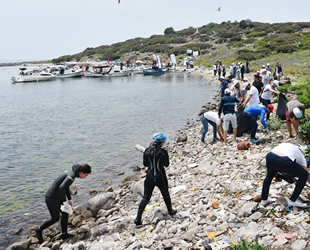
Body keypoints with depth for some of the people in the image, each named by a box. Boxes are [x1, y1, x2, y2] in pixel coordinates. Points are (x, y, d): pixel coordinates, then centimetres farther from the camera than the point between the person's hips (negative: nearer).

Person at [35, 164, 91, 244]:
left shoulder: (71, 172, 8)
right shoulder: (72, 175, -22)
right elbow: (61, 187, -34)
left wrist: (69, 199, 21)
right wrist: (64, 202, -26)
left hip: (56, 197, 10)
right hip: (51, 198, -10)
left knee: (65, 213, 13)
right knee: (55, 218, 8)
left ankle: (64, 234, 22)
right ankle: (39, 230, 24)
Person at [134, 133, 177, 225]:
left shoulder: (147, 151, -4)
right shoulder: (163, 151, -12)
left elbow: (145, 164, 4)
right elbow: (166, 164, 0)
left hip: (149, 177, 2)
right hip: (160, 177, -2)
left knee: (146, 197, 7)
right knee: (165, 194, 23)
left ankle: (138, 218, -1)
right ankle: (170, 211, 43)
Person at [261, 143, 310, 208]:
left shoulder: (284, 145, 39)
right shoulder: (301, 155, 29)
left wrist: (275, 171, 42)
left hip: (269, 157, 4)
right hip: (284, 161, -4)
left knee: (270, 175, 36)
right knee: (304, 176, 21)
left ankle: (264, 199, 40)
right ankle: (292, 201, 23)